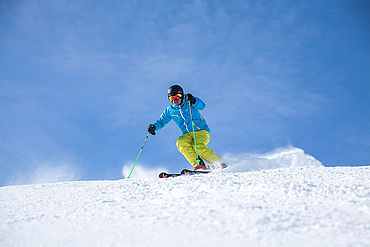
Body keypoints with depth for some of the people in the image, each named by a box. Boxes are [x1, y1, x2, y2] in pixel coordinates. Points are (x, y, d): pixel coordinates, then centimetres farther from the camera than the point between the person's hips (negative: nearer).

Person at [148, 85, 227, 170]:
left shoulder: (189, 102, -3)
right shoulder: (169, 110, 10)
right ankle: (198, 164, -31)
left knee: (198, 147, -32)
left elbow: (202, 106, -19)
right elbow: (161, 121, 16)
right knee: (180, 142, -29)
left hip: (201, 132, -4)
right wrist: (154, 126, -5)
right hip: (187, 135, 4)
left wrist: (193, 101, -39)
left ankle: (220, 164, -19)